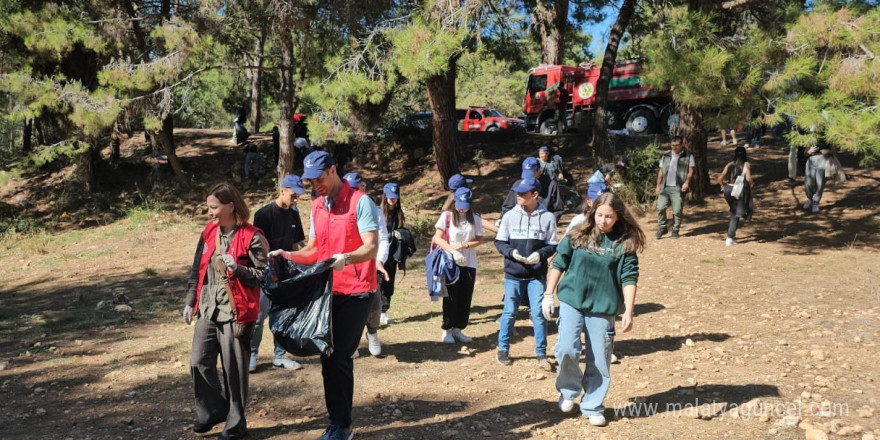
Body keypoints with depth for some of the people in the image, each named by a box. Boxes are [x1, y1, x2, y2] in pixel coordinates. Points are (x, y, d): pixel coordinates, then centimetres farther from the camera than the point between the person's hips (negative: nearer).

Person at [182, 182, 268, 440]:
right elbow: (197, 269, 16)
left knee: (234, 370, 3)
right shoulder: (208, 233, 9)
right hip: (207, 311, 6)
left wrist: (238, 268, -24)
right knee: (199, 363, 7)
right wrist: (190, 302, 15)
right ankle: (212, 410, 30)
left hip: (235, 313, -6)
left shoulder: (252, 237, -11)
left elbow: (264, 275, -10)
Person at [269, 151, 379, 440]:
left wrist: (347, 258, -37)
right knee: (331, 359, 10)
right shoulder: (317, 207, 12)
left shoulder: (360, 201, -11)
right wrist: (288, 255, -1)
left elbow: (372, 247, -18)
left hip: (356, 292, -7)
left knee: (337, 358, -10)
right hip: (328, 291, 7)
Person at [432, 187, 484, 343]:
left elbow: (480, 240, 5)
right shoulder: (447, 215, -4)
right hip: (451, 264, -3)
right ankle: (446, 330, 13)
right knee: (451, 298, 1)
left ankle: (458, 329, 19)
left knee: (465, 298, 6)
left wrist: (463, 245, -12)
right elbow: (437, 238, -6)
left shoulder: (475, 218, 4)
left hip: (469, 264, 3)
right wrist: (453, 251, -20)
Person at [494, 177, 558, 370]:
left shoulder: (547, 217, -1)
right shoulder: (510, 216, 1)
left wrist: (540, 254, -16)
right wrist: (511, 252, -14)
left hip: (537, 275, -1)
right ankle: (503, 349, 24)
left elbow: (552, 245, 3)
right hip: (513, 274, 1)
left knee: (539, 313, -2)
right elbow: (499, 242, 5)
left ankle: (541, 354, 11)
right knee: (509, 312, 8)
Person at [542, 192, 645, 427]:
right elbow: (558, 264, 6)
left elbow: (629, 279, -6)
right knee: (566, 349, -14)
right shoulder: (577, 236, -1)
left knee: (599, 361, 6)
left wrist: (628, 312, -11)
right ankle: (569, 390, 14)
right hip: (572, 302, 0)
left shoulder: (625, 243, -4)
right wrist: (548, 295, 4)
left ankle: (592, 407, 25)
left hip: (603, 308, 0)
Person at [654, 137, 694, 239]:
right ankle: (662, 227, 10)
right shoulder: (665, 157, 16)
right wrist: (658, 186, 11)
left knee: (677, 211, -3)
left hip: (678, 188, -3)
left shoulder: (688, 156, 6)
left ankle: (675, 231, 8)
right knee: (660, 208, -6)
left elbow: (690, 171, -1)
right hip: (665, 187, 3)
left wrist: (687, 182, -17)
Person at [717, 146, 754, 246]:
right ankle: (729, 238, -4)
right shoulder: (746, 165, -3)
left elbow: (720, 179, 0)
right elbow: (748, 178, -17)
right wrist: (751, 184, 4)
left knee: (733, 212, 24)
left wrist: (724, 186, 16)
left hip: (728, 190, 4)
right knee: (736, 215, 2)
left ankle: (732, 233, 26)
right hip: (740, 191, -4)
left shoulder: (729, 165, 6)